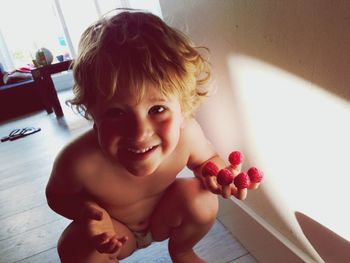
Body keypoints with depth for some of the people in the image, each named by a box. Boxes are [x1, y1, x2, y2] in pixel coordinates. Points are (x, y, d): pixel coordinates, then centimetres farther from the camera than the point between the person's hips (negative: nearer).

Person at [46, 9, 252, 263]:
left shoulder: (186, 132, -33)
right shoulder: (79, 162, -38)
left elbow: (207, 159, -9)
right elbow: (57, 195, -14)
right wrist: (85, 211, -35)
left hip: (164, 213, 3)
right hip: (113, 229, -2)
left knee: (202, 199, -21)